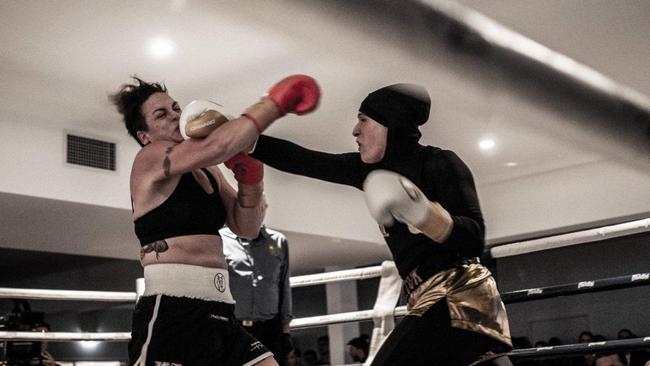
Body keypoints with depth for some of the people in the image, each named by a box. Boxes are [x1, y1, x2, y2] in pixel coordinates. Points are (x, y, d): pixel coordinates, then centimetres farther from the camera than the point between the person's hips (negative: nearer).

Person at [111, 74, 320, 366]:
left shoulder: (208, 170, 19)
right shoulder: (150, 159, -5)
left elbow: (247, 228, 17)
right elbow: (217, 146, -22)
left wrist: (249, 179, -1)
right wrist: (275, 103, -15)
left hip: (218, 310, 8)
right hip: (172, 310, -8)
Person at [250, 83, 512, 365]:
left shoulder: (440, 164, -9)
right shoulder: (371, 169, 12)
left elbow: (474, 241, -17)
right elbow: (301, 160, 10)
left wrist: (417, 210, -31)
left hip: (459, 298, -8)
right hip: (431, 301, 8)